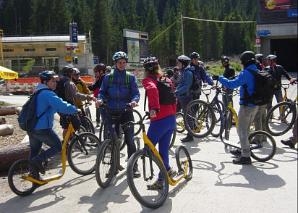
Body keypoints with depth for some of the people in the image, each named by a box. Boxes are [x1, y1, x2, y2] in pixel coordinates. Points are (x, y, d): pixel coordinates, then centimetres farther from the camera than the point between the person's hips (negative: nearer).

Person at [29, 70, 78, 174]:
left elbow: (56, 105, 28)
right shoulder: (48, 94, -15)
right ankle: (38, 160, -7)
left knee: (34, 152, 18)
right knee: (58, 146, 5)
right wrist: (75, 110, -11)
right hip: (42, 128, -10)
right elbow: (62, 106, -25)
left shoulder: (38, 93, 19)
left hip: (31, 128, 10)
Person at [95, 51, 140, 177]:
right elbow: (102, 92, 4)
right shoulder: (108, 77, 6)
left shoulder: (130, 77, 3)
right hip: (112, 112, 2)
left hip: (126, 112, -1)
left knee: (129, 140, -4)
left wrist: (134, 101, -25)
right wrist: (100, 99, -18)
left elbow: (136, 93, -4)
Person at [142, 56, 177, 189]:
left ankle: (168, 170, 1)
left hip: (159, 120, -7)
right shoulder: (166, 80, 15)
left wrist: (154, 108, -30)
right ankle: (162, 180, 22)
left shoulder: (148, 80, -5)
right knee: (163, 149, 15)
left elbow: (152, 89, -28)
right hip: (171, 118, 7)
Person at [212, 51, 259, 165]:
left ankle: (246, 156, 1)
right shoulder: (257, 72, 9)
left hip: (246, 105, -9)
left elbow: (231, 84, -25)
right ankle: (242, 150, 35)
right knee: (245, 129, 21)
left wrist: (219, 78, -13)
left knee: (242, 130, -1)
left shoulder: (246, 73, -19)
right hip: (255, 105, 9)